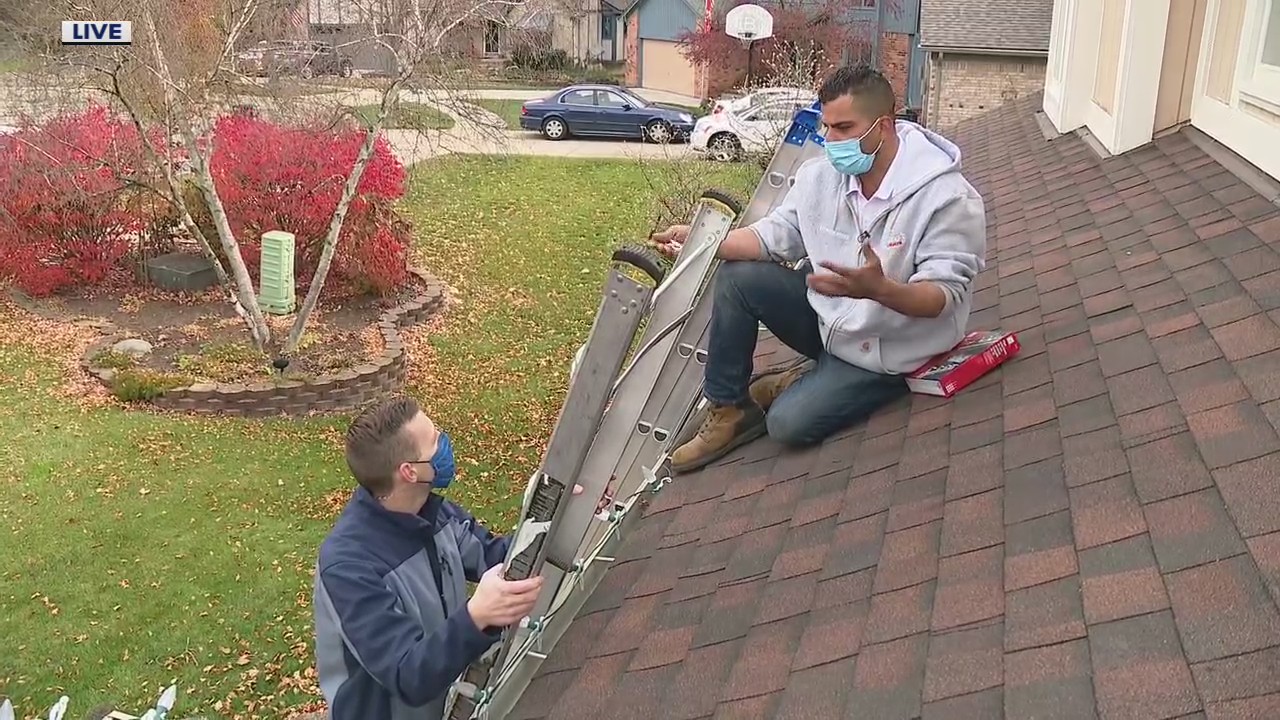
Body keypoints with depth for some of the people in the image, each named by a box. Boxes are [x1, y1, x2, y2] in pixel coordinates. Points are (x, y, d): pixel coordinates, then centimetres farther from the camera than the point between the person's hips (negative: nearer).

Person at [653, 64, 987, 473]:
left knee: (788, 423, -22)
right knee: (737, 278, -10)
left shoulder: (948, 199, -24)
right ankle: (729, 411, 0)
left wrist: (877, 289, -46)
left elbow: (946, 297, -27)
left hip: (884, 351, -6)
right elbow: (776, 235, -1)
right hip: (826, 313, 6)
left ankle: (811, 379, 14)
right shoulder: (822, 175, -6)